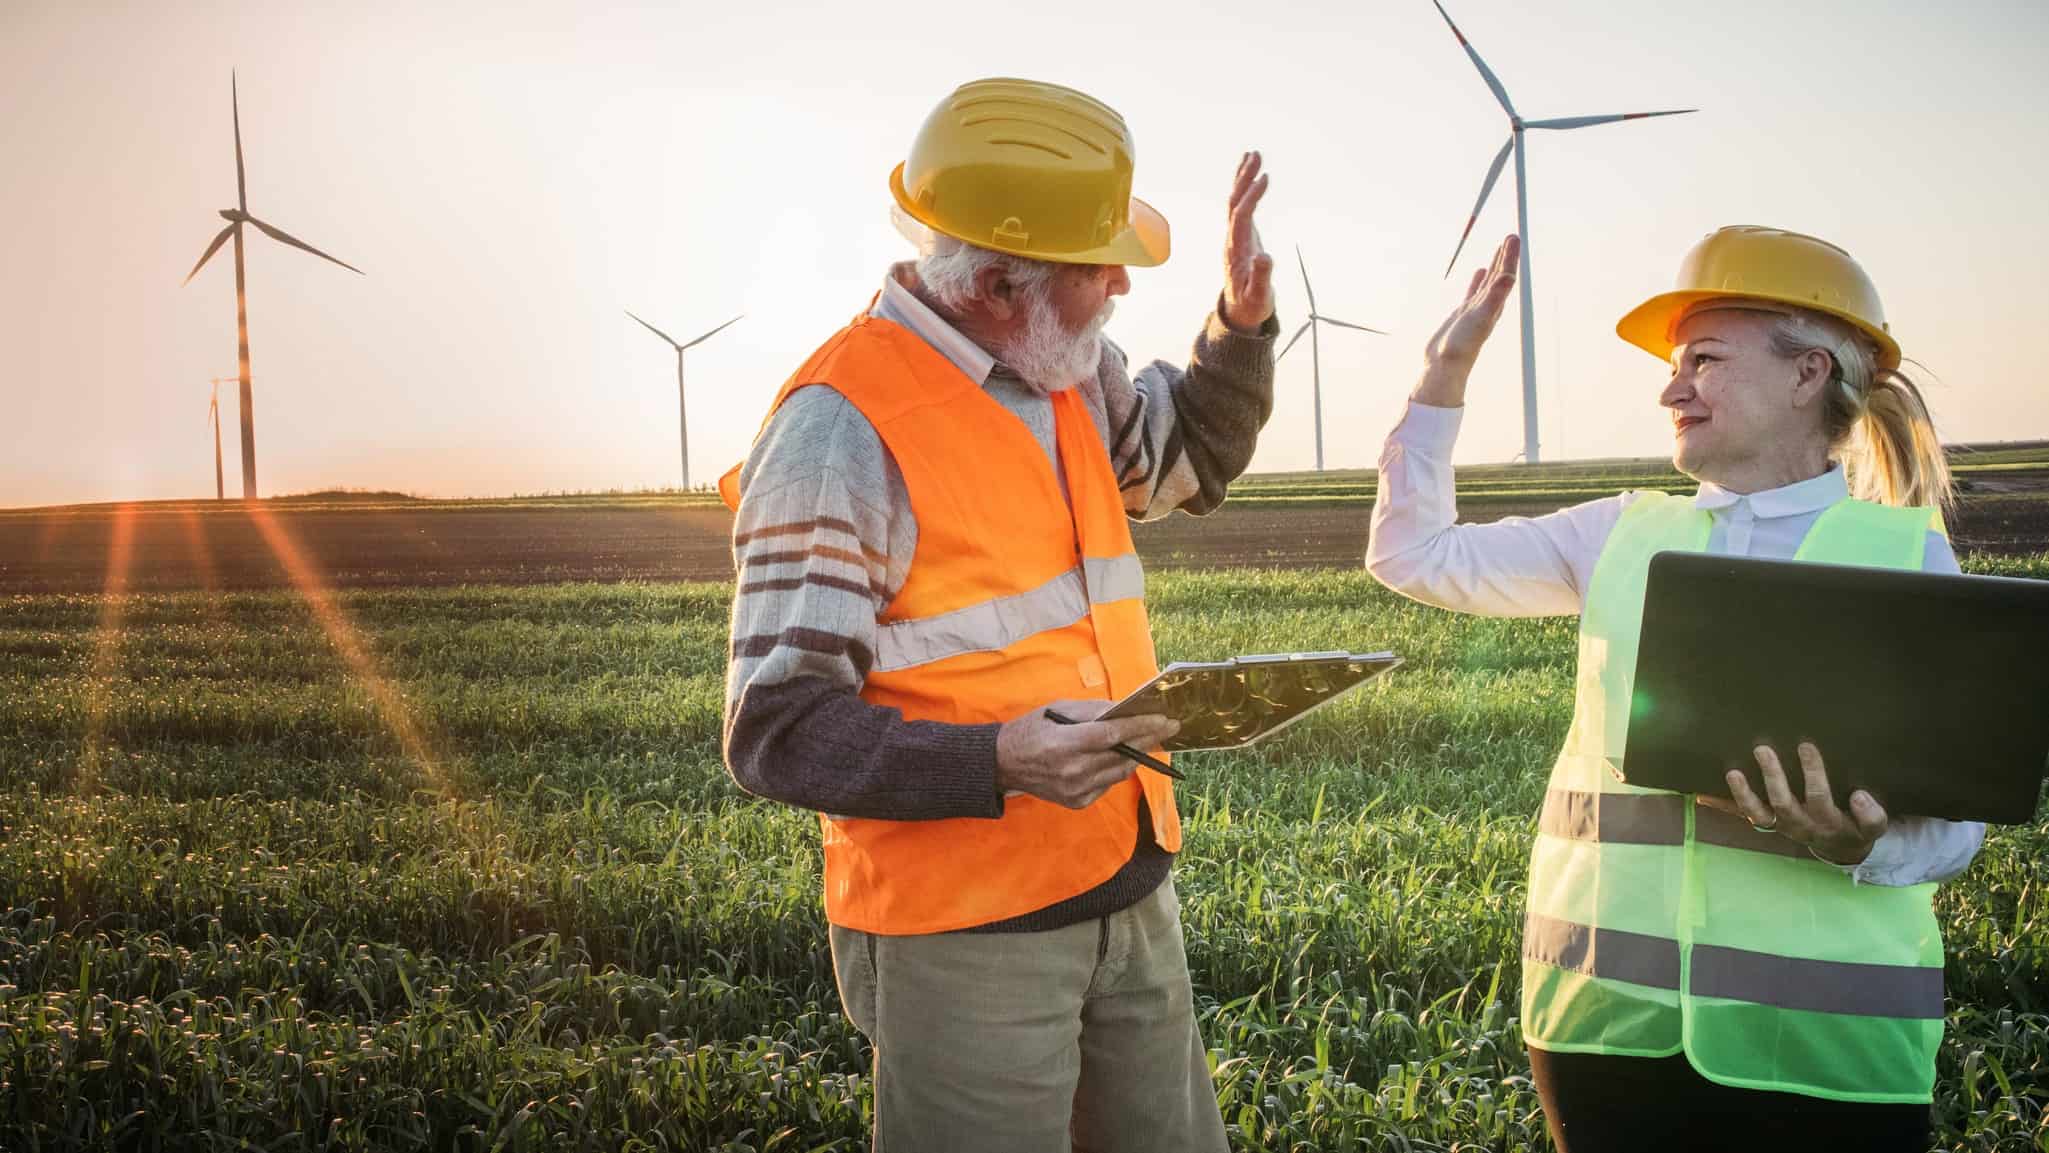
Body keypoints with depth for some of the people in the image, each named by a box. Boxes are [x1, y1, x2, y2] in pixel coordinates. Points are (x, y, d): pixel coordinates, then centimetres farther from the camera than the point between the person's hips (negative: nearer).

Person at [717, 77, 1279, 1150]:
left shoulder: (1071, 376, 6)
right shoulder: (842, 429, -19)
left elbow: (1192, 461, 27)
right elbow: (779, 732, -19)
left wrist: (1243, 323, 8)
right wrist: (995, 763, -32)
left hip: (1129, 891, 8)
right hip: (966, 930, -8)